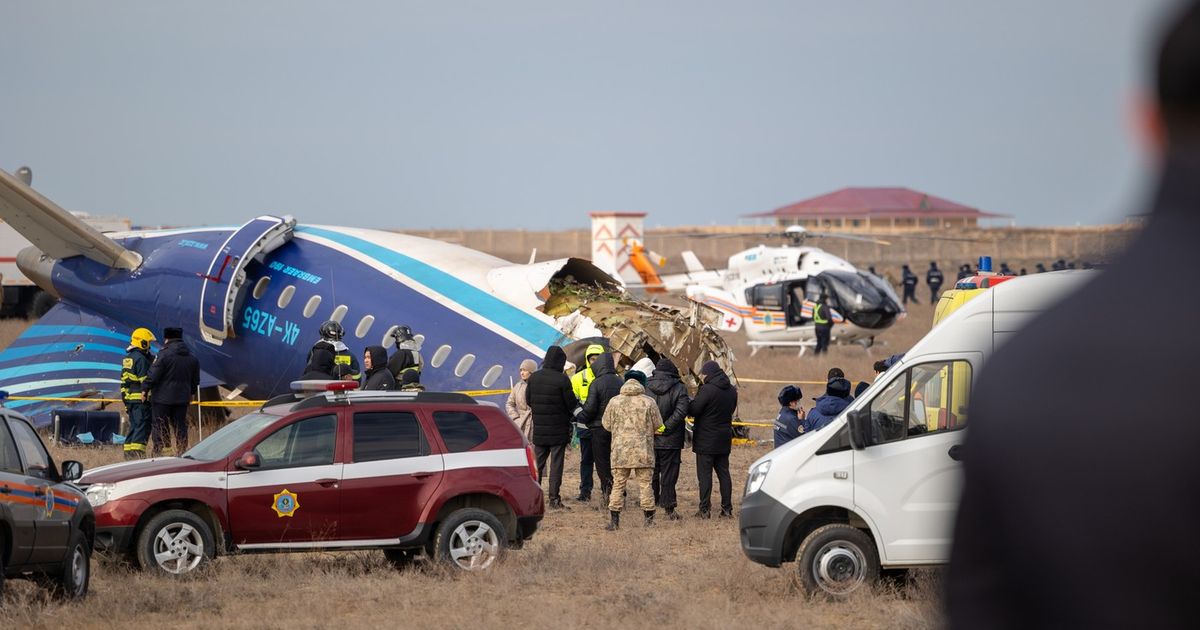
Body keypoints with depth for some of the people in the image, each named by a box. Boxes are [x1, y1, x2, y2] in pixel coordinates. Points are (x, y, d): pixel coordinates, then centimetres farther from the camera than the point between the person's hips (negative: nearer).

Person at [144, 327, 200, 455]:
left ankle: (158, 452, -3)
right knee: (180, 426, 11)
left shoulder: (164, 354, -14)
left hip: (162, 398, -6)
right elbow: (195, 379, 17)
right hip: (182, 398, 6)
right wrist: (191, 393, 31)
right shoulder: (191, 358, 8)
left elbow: (153, 375, -16)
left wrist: (146, 388, -4)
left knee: (159, 426, 0)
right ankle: (182, 452, 11)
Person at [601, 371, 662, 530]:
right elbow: (658, 425, 5)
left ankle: (614, 519, 3)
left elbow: (606, 424, 8)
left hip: (620, 451, 1)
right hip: (643, 451, -1)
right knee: (645, 484, 7)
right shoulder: (648, 402, -4)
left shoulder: (615, 401, -1)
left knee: (618, 484, 7)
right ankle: (649, 519, 9)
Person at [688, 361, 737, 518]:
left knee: (704, 474, -2)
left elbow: (693, 410, -17)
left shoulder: (707, 390, -17)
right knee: (723, 473, 11)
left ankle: (705, 509, -5)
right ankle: (727, 509, 11)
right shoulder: (731, 391, 7)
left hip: (706, 440, -7)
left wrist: (689, 403, 3)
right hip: (724, 440, 7)